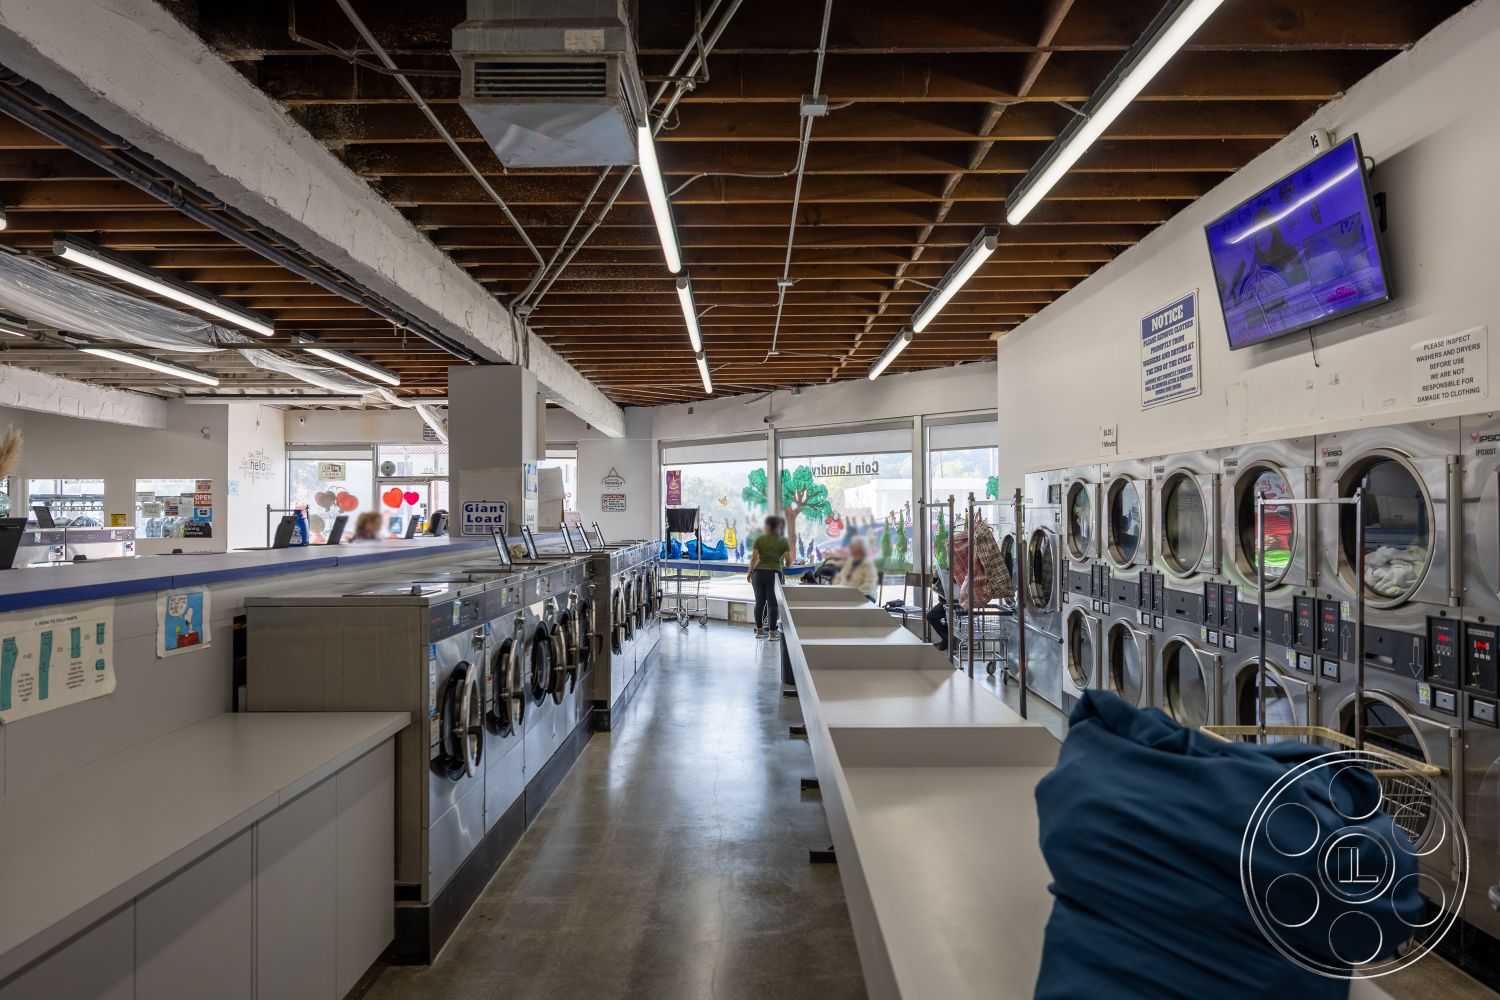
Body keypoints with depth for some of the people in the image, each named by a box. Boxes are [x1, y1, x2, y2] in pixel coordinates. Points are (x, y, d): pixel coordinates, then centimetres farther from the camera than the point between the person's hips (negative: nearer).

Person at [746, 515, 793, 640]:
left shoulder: (759, 539, 1)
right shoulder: (783, 541, 1)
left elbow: (754, 558, -3)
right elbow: (788, 560, -3)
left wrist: (750, 572, 11)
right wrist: (786, 566, 20)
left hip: (759, 573, 2)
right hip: (774, 573, -2)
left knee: (759, 602, 9)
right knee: (772, 603, 2)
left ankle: (759, 630, 17)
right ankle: (772, 633, 2)